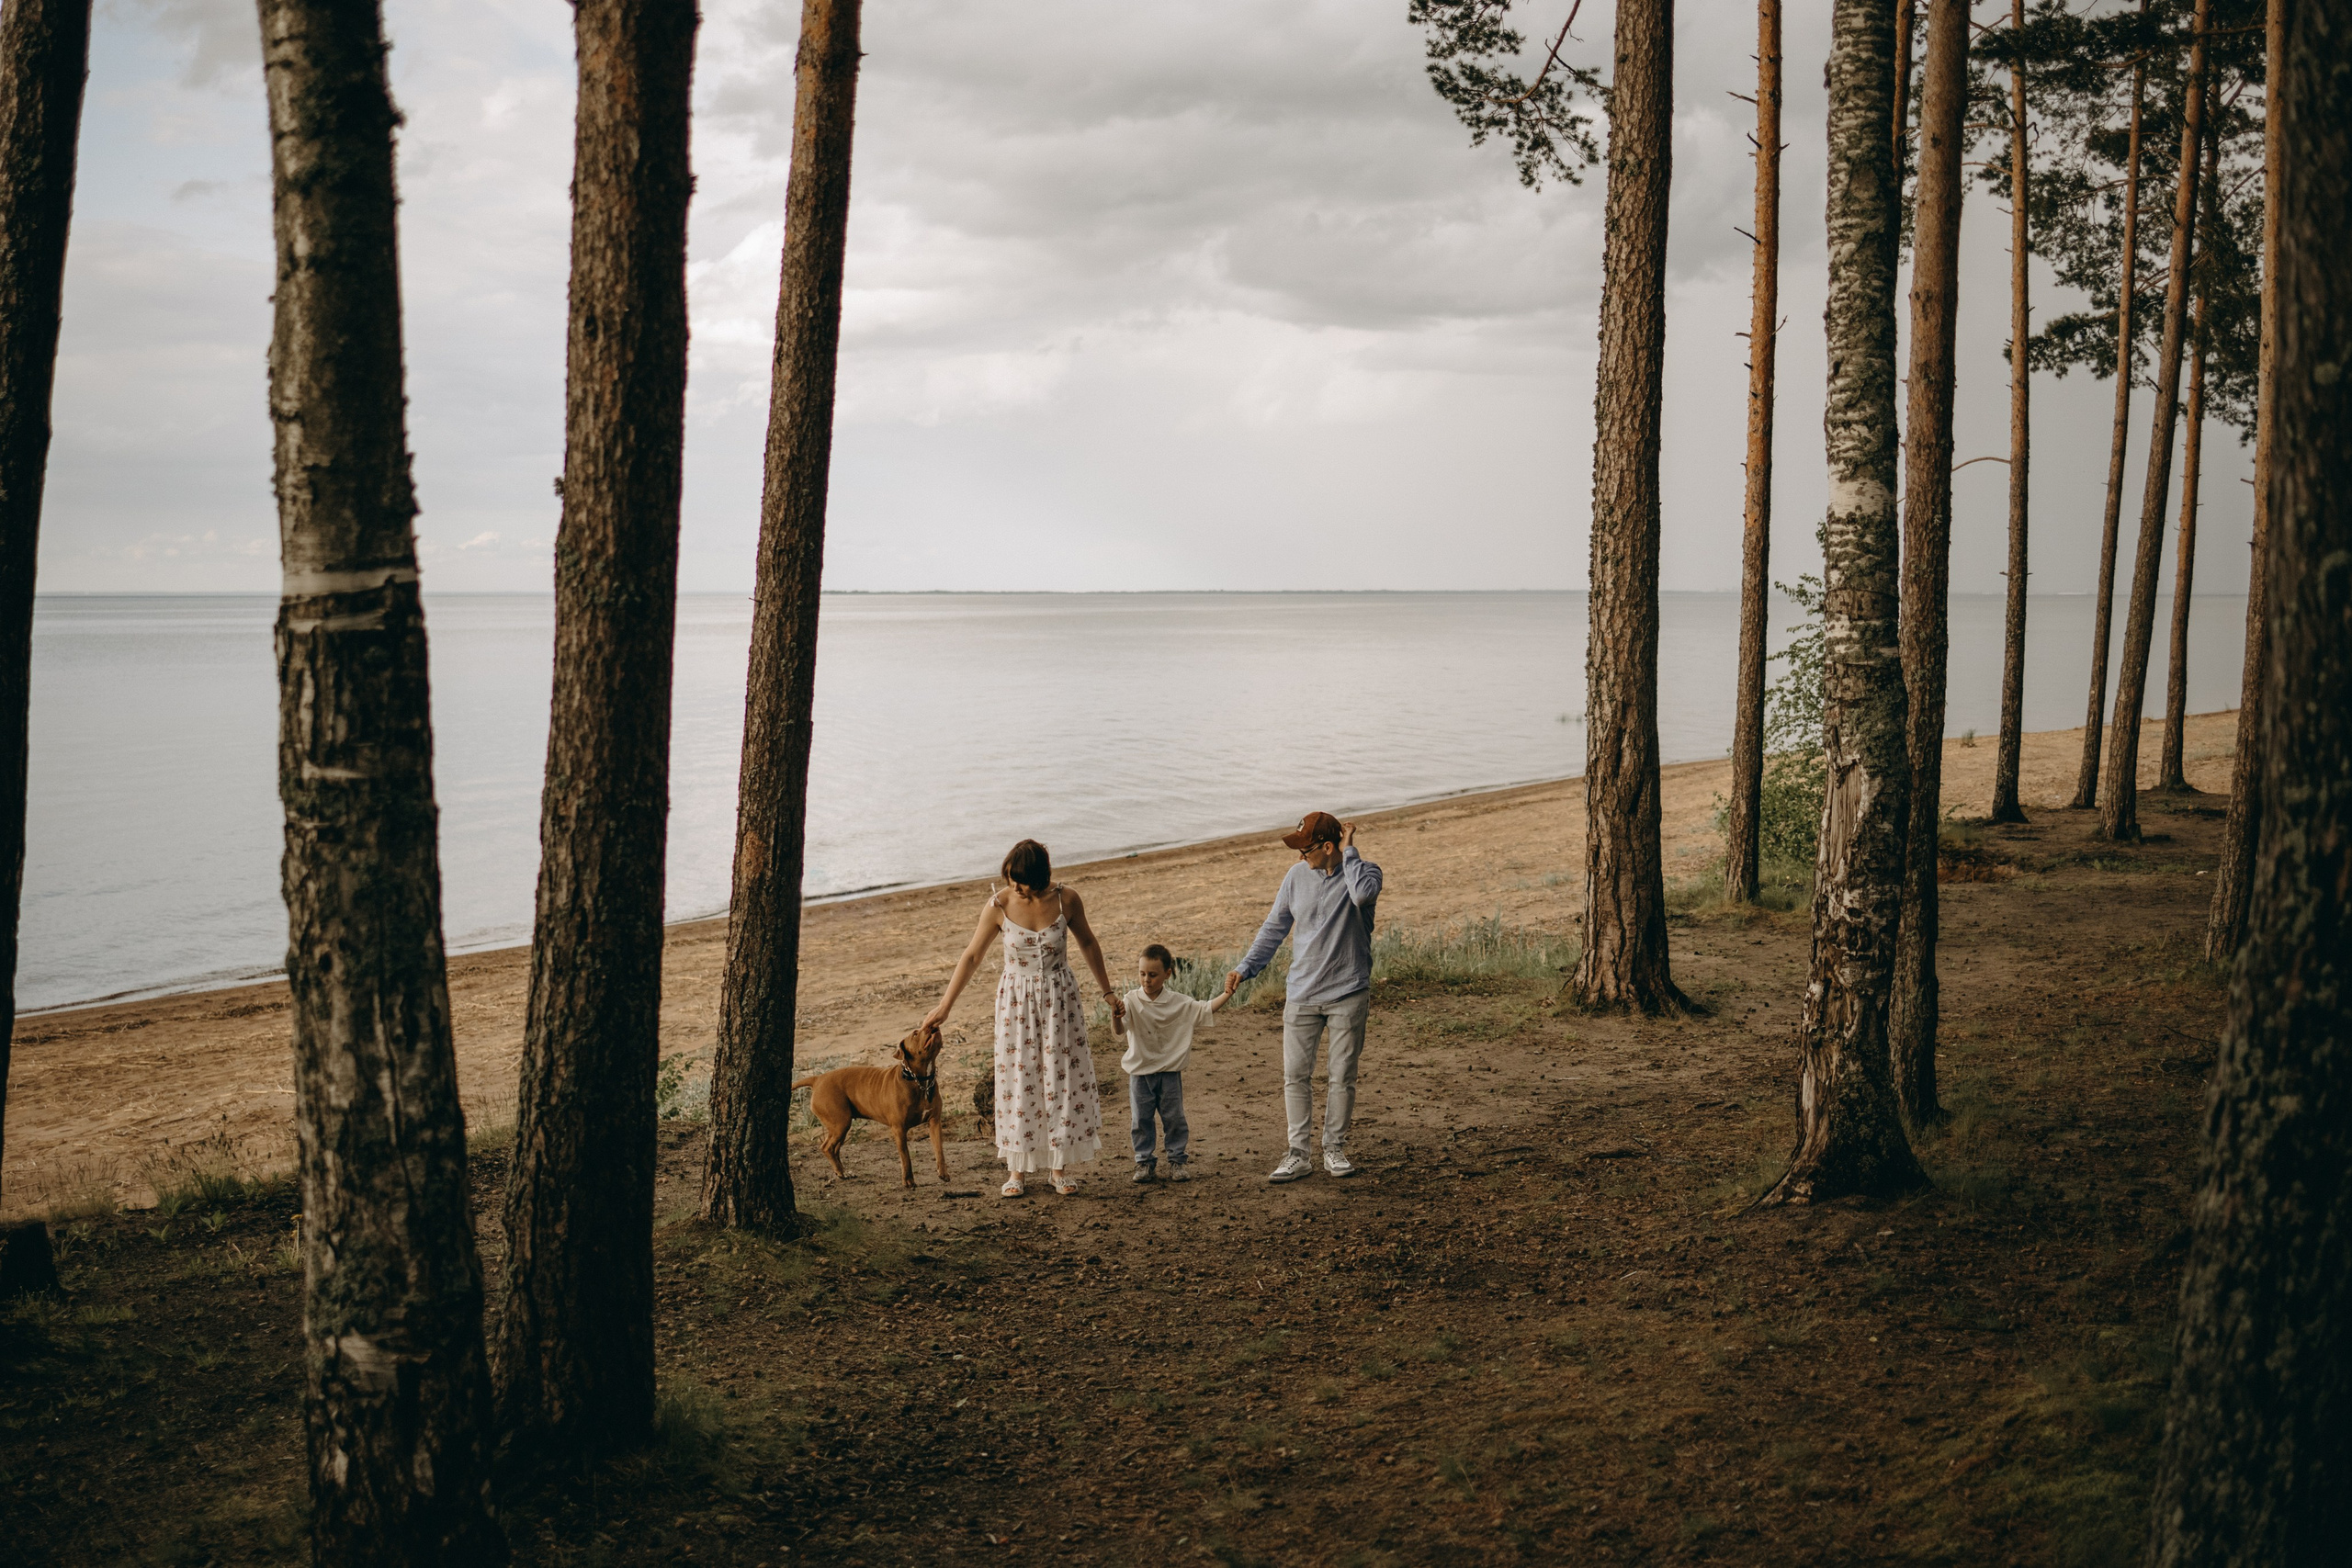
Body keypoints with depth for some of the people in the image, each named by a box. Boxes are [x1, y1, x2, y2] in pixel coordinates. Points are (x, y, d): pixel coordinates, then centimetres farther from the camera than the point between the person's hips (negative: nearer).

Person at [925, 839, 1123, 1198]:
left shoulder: (1066, 900, -13)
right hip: (1016, 999, 0)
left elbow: (1087, 943, 4)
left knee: (1063, 1078, 4)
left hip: (1060, 998, 1)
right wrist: (944, 1006, -3)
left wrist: (1108, 992, 11)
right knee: (1018, 1080, 2)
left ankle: (1060, 1166, 16)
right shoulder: (999, 906, -14)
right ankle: (1018, 1169, 12)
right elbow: (972, 956, -4)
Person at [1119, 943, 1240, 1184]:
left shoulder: (1179, 1003, -4)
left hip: (1170, 1071, 1)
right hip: (1140, 1072, -1)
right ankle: (1144, 1161, 18)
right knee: (1140, 1120, 5)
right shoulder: (1132, 1001, -12)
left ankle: (1176, 1160, 19)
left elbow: (1206, 1009, 1)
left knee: (1174, 1118, 7)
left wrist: (1226, 994, -11)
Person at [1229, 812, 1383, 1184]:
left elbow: (1364, 893, -33)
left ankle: (1335, 1149, 18)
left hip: (1348, 995, -3)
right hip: (1302, 995, 3)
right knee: (1296, 1076, 1)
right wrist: (1245, 968, 6)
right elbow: (1274, 928, 12)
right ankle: (1299, 1154, 8)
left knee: (1342, 1077, 5)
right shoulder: (1298, 876, 4)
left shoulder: (1363, 871, -7)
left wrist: (1349, 851, -20)